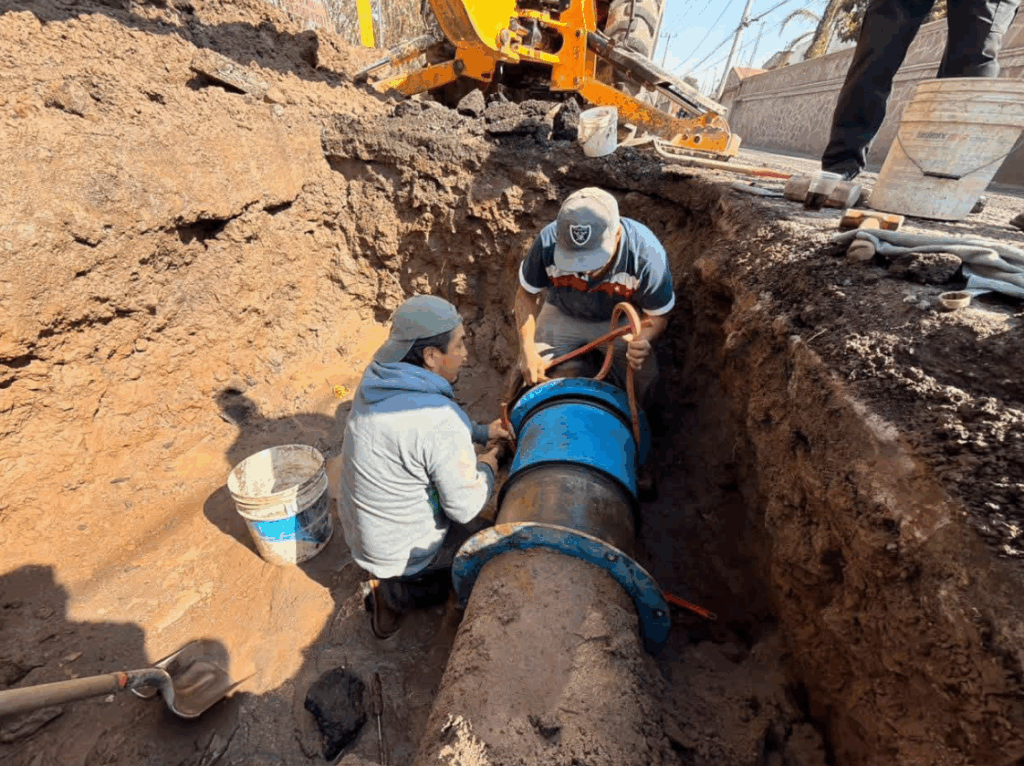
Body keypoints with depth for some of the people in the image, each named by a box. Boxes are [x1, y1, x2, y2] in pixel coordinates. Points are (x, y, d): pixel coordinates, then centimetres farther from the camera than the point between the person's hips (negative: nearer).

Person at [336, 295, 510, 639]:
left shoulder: (375, 381, -8)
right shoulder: (441, 420, -34)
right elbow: (465, 507, -25)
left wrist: (481, 432, 1)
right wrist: (488, 463, -7)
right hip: (403, 551, -8)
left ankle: (390, 577, 21)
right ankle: (398, 591, 9)